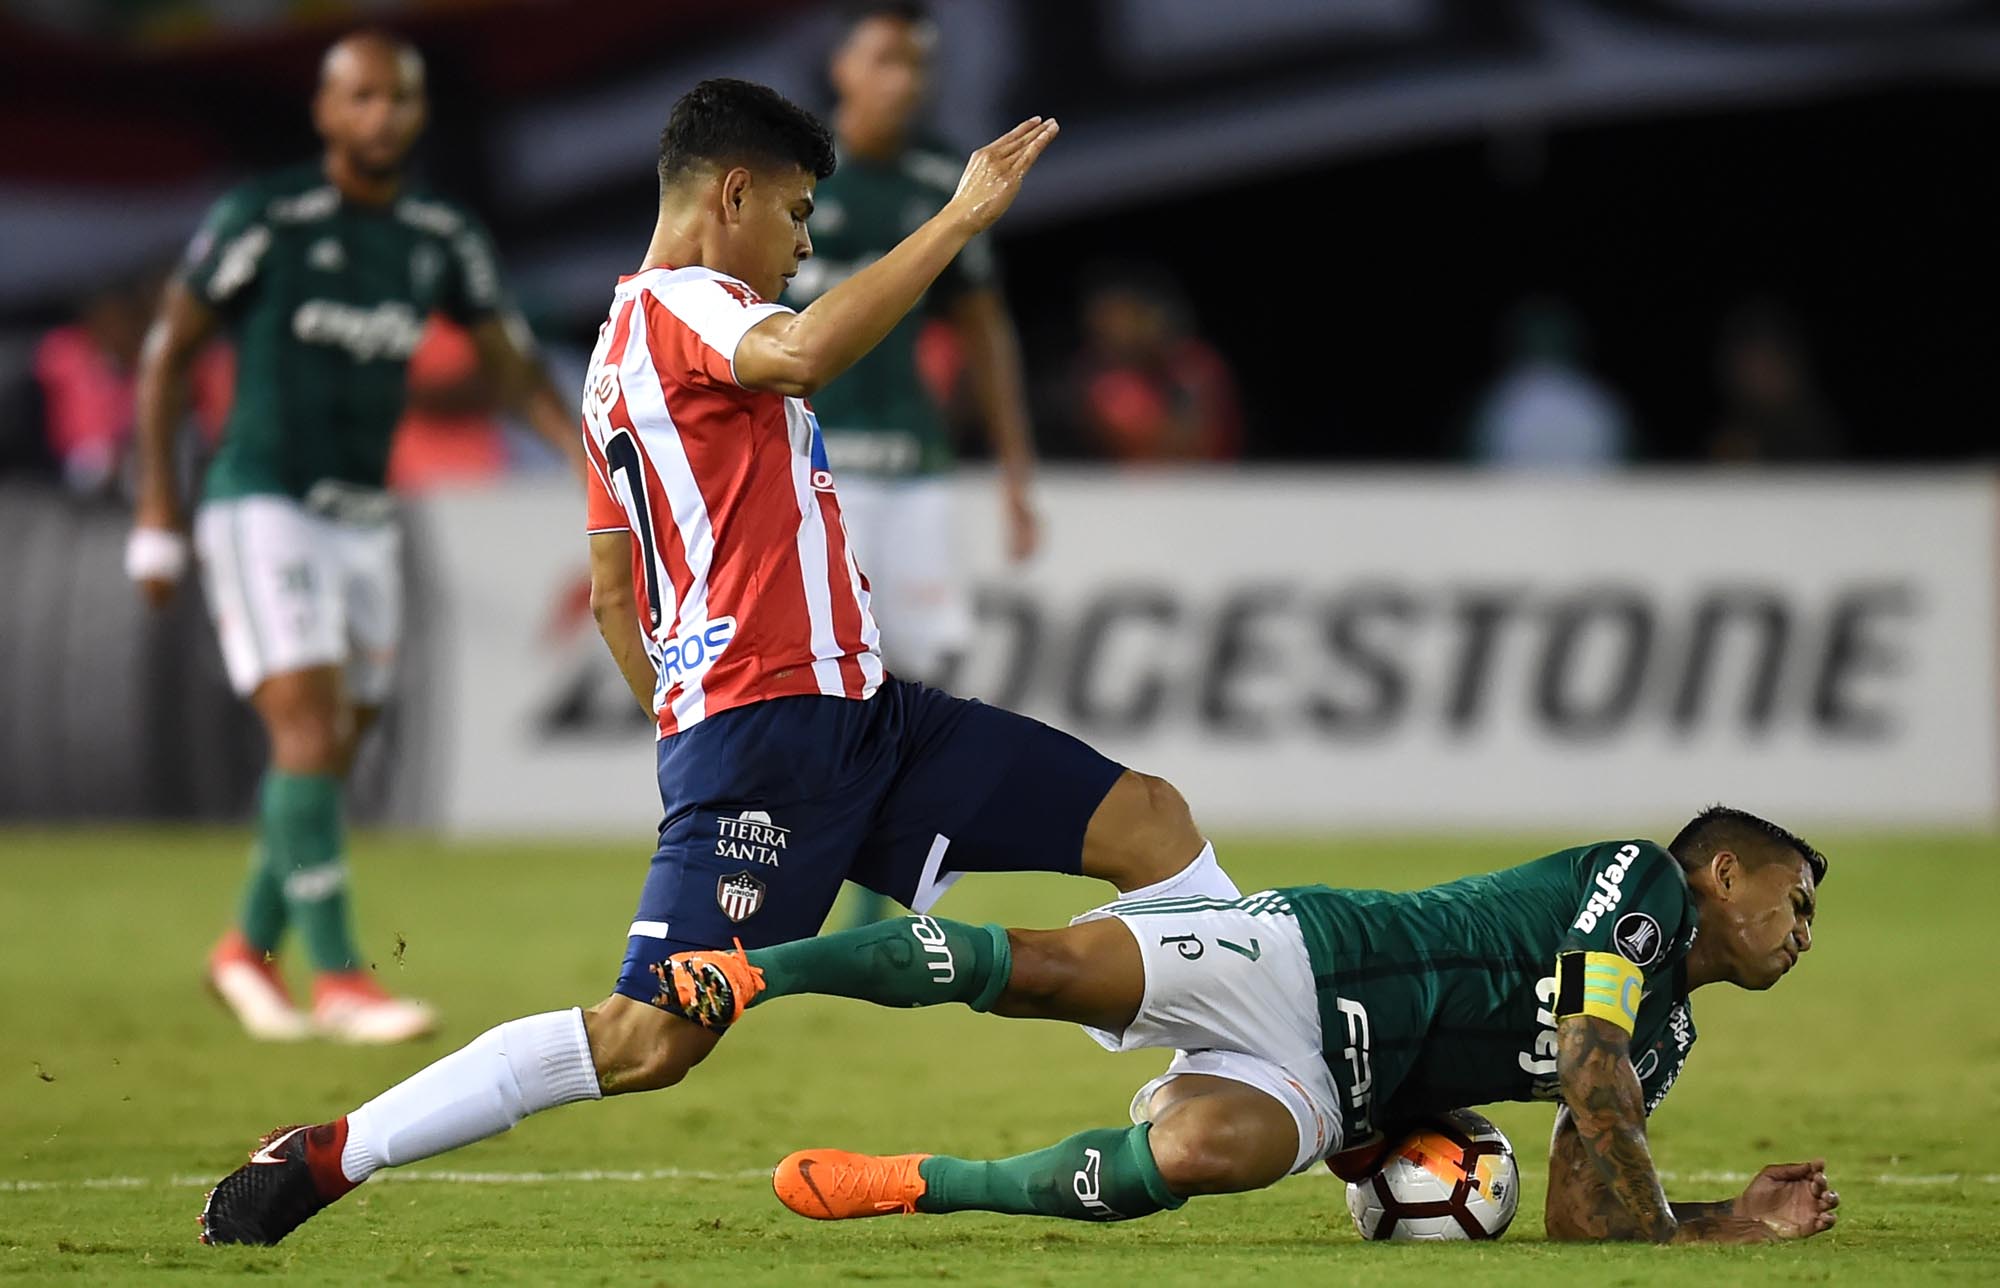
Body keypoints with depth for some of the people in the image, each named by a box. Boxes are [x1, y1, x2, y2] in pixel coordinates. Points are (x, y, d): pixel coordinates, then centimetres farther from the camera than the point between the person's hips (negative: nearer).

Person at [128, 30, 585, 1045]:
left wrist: (592, 455, -8)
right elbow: (168, 352, -4)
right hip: (261, 508, -6)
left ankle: (250, 951, 27)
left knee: (334, 754, 8)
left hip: (363, 522, 6)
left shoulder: (443, 240, 4)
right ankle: (337, 978, -17)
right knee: (308, 726, -17)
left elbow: (515, 369, 9)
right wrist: (157, 505, -8)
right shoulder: (263, 220, -11)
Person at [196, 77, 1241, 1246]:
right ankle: (325, 1158, -2)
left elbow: (615, 594, 28)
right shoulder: (682, 305, -7)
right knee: (653, 1039, -13)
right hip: (767, 722, -10)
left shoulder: (626, 352, 24)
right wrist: (961, 218, -27)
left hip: (854, 713, 10)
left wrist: (691, 729, 29)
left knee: (1148, 821, 6)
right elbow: (802, 354, -32)